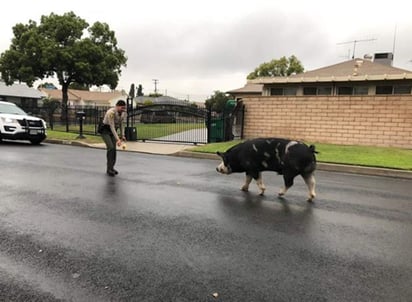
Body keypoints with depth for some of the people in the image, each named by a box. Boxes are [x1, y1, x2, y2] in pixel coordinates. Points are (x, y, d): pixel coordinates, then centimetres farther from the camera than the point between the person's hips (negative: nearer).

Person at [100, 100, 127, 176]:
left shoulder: (123, 113, -7)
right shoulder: (111, 112, -29)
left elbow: (121, 125, 5)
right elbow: (112, 127, -32)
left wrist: (122, 135, -4)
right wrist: (117, 139, -37)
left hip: (113, 130, 7)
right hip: (105, 130, -7)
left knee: (114, 149, 1)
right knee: (111, 148, -19)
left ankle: (111, 168, 14)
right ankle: (109, 169, -14)